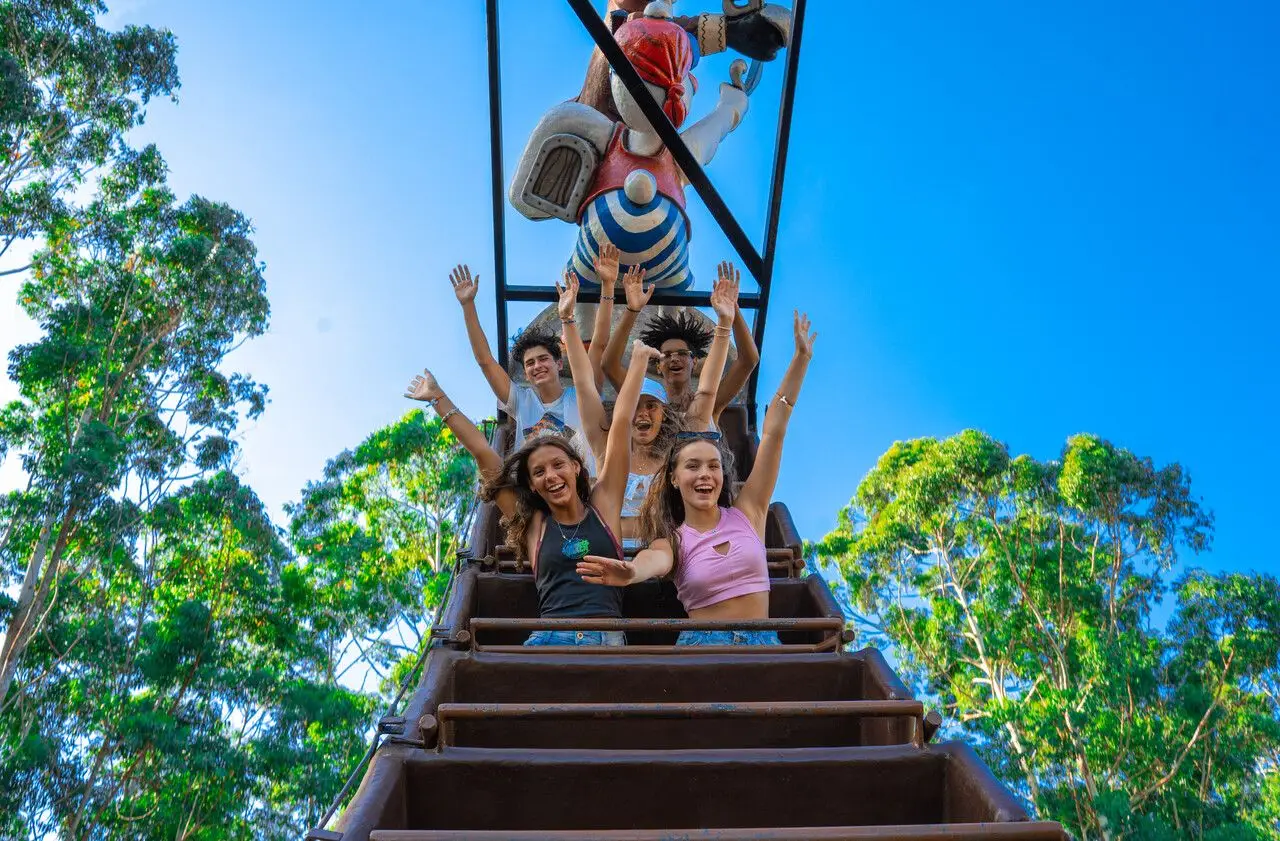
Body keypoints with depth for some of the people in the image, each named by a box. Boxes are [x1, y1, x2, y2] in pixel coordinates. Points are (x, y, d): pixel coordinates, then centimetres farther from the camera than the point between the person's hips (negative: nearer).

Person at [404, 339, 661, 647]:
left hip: (608, 642, -1)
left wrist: (638, 358, 18)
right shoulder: (533, 524, 16)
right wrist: (439, 399, 24)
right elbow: (483, 455, 20)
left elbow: (622, 425, 15)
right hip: (548, 639, 1)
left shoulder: (603, 505, 14)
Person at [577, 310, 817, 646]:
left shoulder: (746, 513, 7)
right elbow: (656, 560, -22)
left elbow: (773, 433, 4)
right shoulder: (674, 540, 3)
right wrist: (631, 571, -47)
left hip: (761, 641, 2)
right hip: (702, 644, -1)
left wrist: (801, 358, 4)